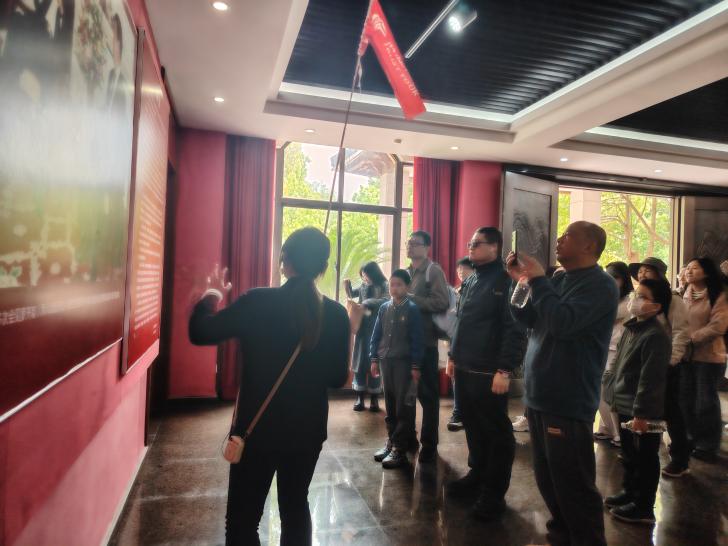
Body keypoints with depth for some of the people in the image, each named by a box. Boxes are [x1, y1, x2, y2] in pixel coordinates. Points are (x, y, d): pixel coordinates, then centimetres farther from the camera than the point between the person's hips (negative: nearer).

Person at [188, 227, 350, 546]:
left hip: (258, 427, -3)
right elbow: (338, 378, 0)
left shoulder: (257, 302, -17)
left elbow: (200, 333, -6)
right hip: (307, 430, 4)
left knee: (243, 516, 13)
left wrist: (211, 297, 11)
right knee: (295, 505, 23)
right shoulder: (336, 314, -8)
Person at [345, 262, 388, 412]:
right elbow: (352, 294, 24)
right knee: (360, 362, 4)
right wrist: (347, 286, 5)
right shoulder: (363, 286, 9)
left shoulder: (384, 286, -5)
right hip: (362, 328, 5)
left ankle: (374, 399, 11)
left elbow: (387, 301, -22)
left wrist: (368, 302, -23)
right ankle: (359, 398, 11)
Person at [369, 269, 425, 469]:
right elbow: (376, 335, 11)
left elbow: (417, 339, -8)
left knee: (403, 405, 0)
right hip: (386, 360, 5)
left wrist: (416, 366, -11)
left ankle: (400, 448, 6)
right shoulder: (384, 308, 7)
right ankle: (391, 440, 24)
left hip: (404, 362, -5)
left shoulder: (412, 309, -6)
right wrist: (375, 359, 7)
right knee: (389, 404, 12)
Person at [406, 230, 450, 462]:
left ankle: (429, 444, 16)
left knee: (427, 394, 4)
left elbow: (442, 302, -18)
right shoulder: (406, 273, 13)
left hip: (425, 341, -6)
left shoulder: (433, 271, -6)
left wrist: (411, 299, -17)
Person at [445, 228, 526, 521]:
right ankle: (477, 474, 35)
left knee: (496, 431, 5)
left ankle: (494, 493, 16)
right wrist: (454, 356, 17)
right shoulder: (470, 282, 14)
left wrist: (504, 370, -20)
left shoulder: (505, 281, -12)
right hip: (465, 369, 8)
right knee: (473, 426, 18)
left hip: (489, 373, -8)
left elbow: (515, 329, -17)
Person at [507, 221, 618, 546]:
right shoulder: (558, 280, 12)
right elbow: (527, 320, 12)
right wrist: (520, 280, 1)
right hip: (539, 395, 8)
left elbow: (563, 322, -27)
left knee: (573, 486, 3)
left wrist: (537, 279, -18)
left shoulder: (600, 285, -12)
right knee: (547, 479, 20)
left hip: (568, 402, -8)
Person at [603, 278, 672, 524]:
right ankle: (629, 491, 39)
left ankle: (643, 507, 22)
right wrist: (612, 390, 18)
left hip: (643, 410, -9)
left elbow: (650, 378, -22)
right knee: (629, 454, 22)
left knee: (645, 458, 8)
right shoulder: (632, 327, 8)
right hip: (625, 404, 9)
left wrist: (641, 412, -21)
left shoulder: (656, 335, -21)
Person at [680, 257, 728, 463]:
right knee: (686, 399, 12)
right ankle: (693, 438, 30)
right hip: (686, 356, 6)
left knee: (706, 401, 4)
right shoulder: (685, 296, 9)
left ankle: (708, 446, 19)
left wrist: (691, 339, -18)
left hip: (708, 357, -6)